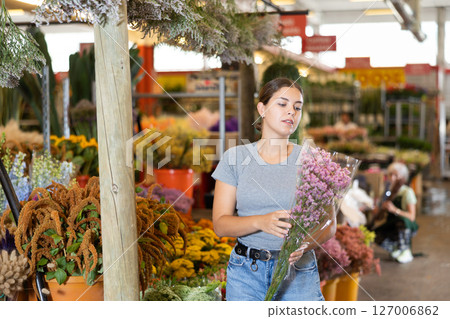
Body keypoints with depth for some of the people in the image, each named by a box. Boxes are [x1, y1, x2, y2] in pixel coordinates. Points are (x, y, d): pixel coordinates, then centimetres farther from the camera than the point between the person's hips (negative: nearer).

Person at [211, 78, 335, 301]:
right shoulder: (235, 158, 1)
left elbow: (329, 225, 1)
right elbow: (220, 224, -3)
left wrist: (304, 245, -20)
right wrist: (261, 222, -21)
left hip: (298, 274, 0)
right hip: (246, 273, 0)